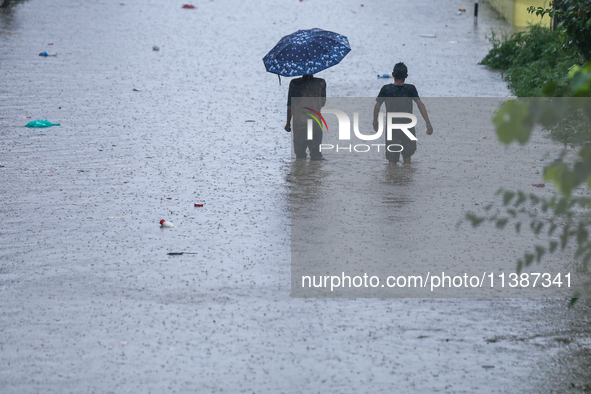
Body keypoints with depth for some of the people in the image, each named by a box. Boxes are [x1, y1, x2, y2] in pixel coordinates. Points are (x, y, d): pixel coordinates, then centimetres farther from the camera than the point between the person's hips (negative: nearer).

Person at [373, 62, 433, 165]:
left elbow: (377, 107, -3)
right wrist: (428, 124, -13)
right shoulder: (410, 89, -10)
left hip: (392, 129, -1)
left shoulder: (386, 89, -9)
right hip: (408, 128, 1)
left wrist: (375, 122, 13)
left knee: (392, 161, 3)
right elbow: (420, 105, -14)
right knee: (407, 157, 19)